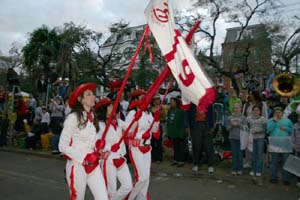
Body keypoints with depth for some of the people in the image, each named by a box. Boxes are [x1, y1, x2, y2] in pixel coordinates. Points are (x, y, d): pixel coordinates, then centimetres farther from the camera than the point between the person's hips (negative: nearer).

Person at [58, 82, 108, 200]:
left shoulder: (92, 117, 7)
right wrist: (83, 158, -17)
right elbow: (62, 146, -15)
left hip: (93, 165, 6)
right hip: (77, 166, -6)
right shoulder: (73, 117, -14)